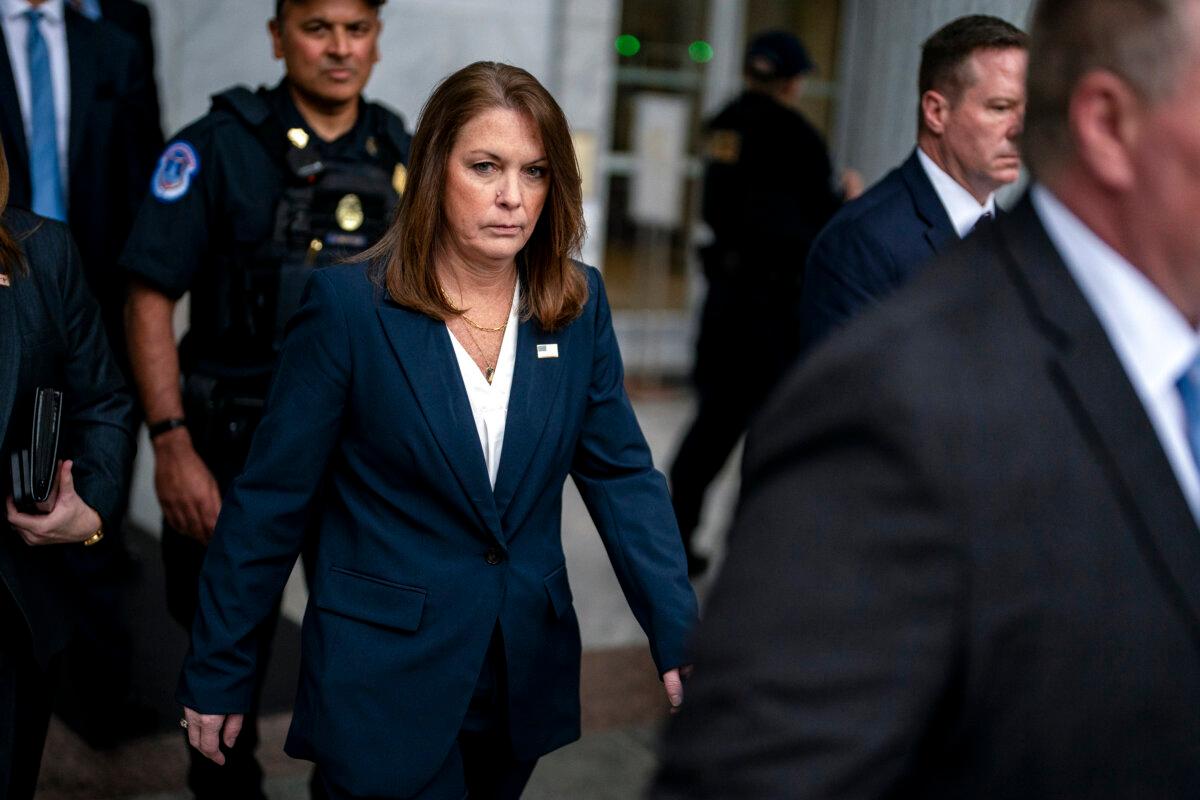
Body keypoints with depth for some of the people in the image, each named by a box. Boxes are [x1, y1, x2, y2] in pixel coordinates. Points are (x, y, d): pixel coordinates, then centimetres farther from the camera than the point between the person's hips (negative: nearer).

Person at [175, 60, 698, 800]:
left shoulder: (579, 305, -1)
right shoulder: (350, 303, -13)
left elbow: (622, 475, -2)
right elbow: (272, 498, -9)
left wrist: (679, 636, -13)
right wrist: (218, 674, -5)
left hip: (527, 676, 5)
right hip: (386, 678, -4)